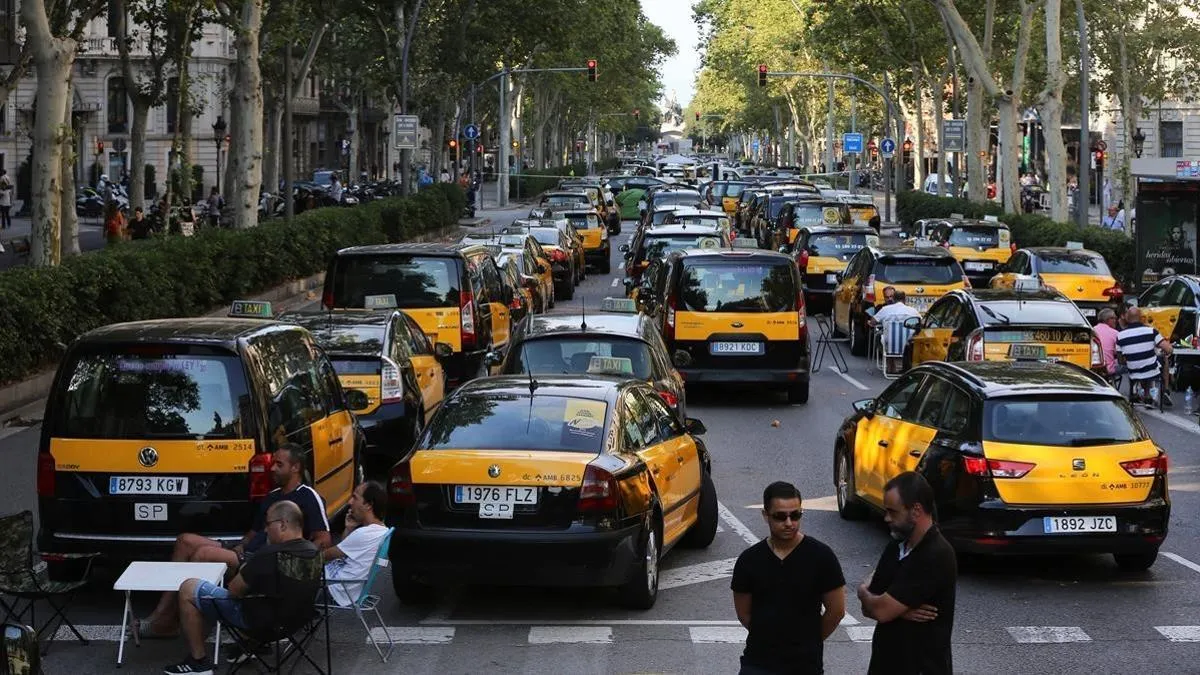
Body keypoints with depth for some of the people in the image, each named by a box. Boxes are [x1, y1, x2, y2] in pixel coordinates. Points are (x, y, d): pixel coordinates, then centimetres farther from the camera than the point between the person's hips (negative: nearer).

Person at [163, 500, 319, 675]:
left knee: (188, 589, 2)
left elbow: (234, 590, -17)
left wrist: (244, 572, 3)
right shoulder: (312, 551, -5)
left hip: (259, 620, -8)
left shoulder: (271, 555, -30)